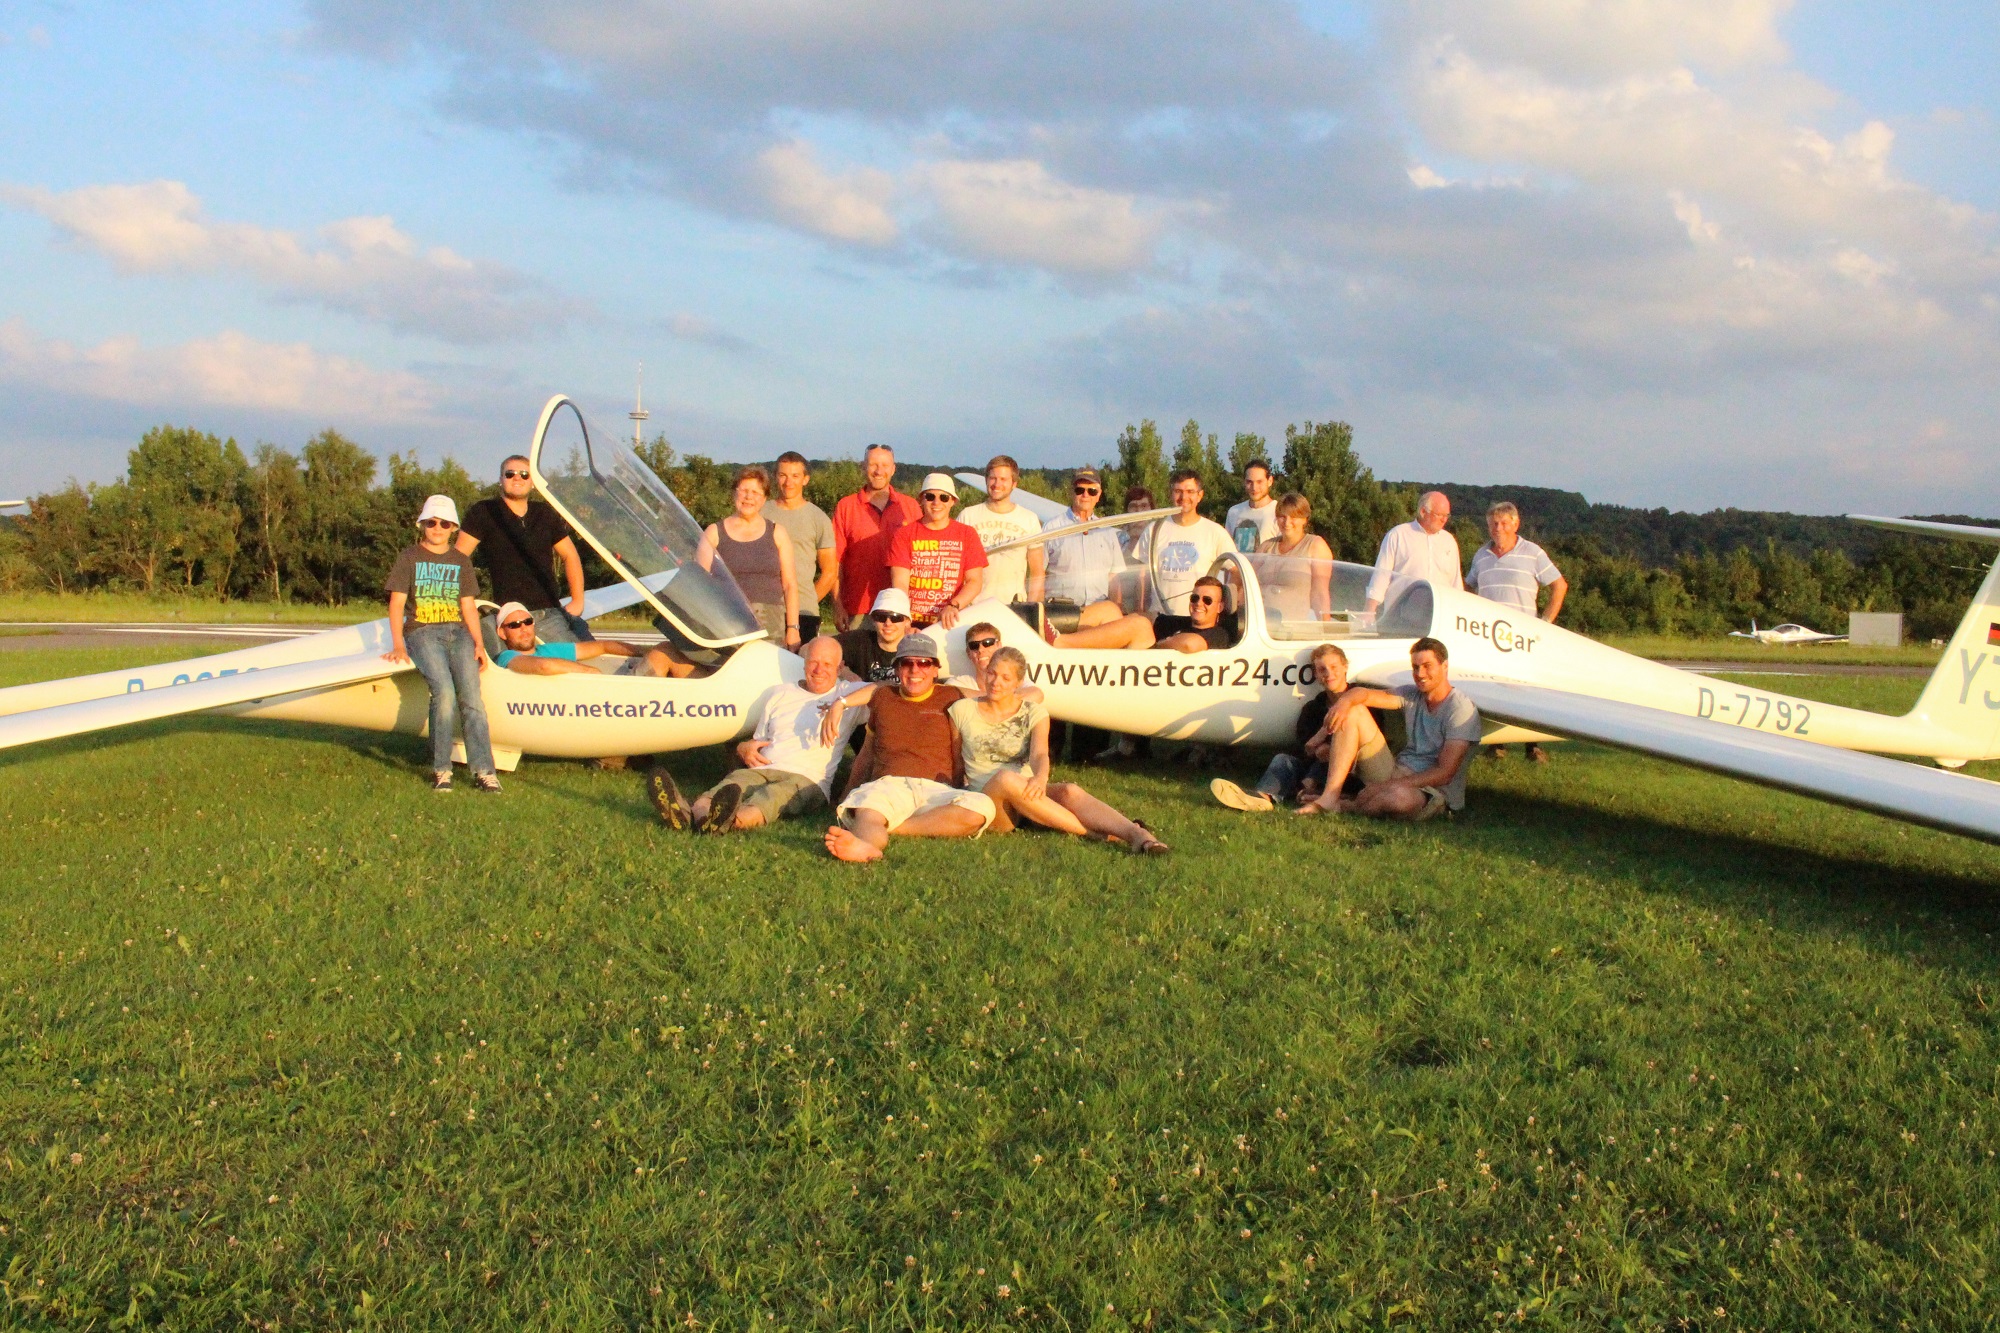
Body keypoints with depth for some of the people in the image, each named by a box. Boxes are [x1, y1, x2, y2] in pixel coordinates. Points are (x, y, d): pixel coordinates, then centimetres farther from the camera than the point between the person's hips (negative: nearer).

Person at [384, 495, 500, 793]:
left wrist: (478, 643, 4)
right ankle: (441, 770, -19)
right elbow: (397, 602, 4)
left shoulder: (461, 561, 20)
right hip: (422, 632, -3)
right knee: (444, 692, -26)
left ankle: (483, 770, -23)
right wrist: (398, 645, -8)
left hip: (458, 631, 3)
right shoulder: (409, 557, 10)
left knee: (471, 695, -18)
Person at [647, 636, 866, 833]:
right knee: (738, 777, -33)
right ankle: (694, 814, -66)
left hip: (807, 779, -4)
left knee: (776, 793, -39)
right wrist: (744, 749, 7)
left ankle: (733, 821, -73)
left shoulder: (847, 693, 17)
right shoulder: (781, 694, 29)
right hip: (762, 770, 4)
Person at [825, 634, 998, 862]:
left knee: (981, 808, -34)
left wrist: (956, 799, 5)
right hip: (887, 785, 1)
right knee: (865, 809, -37)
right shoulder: (883, 698, 24)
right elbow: (866, 754, 32)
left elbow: (960, 757, 15)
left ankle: (887, 827, -36)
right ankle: (868, 845, -72)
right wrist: (848, 796, 32)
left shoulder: (950, 698, 18)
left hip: (936, 790, 0)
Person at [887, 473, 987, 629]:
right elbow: (900, 583, -6)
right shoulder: (904, 534, 3)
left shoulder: (967, 535, 8)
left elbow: (975, 581, 2)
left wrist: (954, 605, -16)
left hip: (949, 625, 1)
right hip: (913, 625, -1)